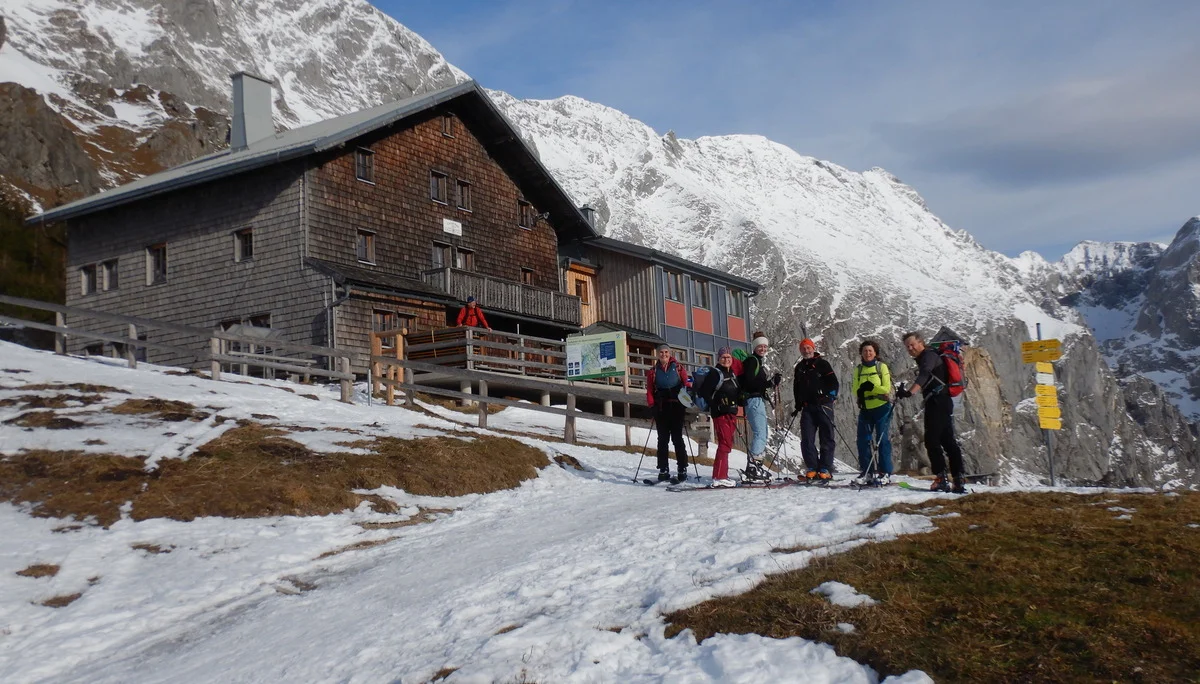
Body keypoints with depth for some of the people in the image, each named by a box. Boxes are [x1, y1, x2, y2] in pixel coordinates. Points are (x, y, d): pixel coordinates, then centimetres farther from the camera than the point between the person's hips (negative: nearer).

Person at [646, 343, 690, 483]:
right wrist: (652, 404, -5)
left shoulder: (677, 368, 7)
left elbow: (686, 383, 2)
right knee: (663, 439, 4)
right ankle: (663, 470, 8)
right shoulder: (654, 370, 11)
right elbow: (649, 389, 7)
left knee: (677, 437, -4)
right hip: (660, 407, 2)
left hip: (676, 405, -2)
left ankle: (682, 470, -1)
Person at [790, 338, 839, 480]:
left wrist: (829, 396, -16)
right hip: (807, 407, 5)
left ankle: (825, 469, -1)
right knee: (807, 439, -3)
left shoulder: (822, 364, 2)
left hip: (823, 405, -5)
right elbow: (796, 388, 25)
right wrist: (798, 406, 19)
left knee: (826, 438, -3)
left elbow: (834, 383, -3)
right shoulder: (799, 367, 17)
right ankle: (811, 469, 0)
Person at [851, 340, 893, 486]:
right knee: (863, 440, 2)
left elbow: (887, 388, -8)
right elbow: (855, 389, 3)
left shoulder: (882, 366, -1)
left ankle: (885, 473, 2)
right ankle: (866, 472, 11)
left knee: (882, 440, -4)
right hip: (865, 409, 4)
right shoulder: (858, 369, 10)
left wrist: (871, 387, -24)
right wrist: (861, 391, -20)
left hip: (881, 408, -4)